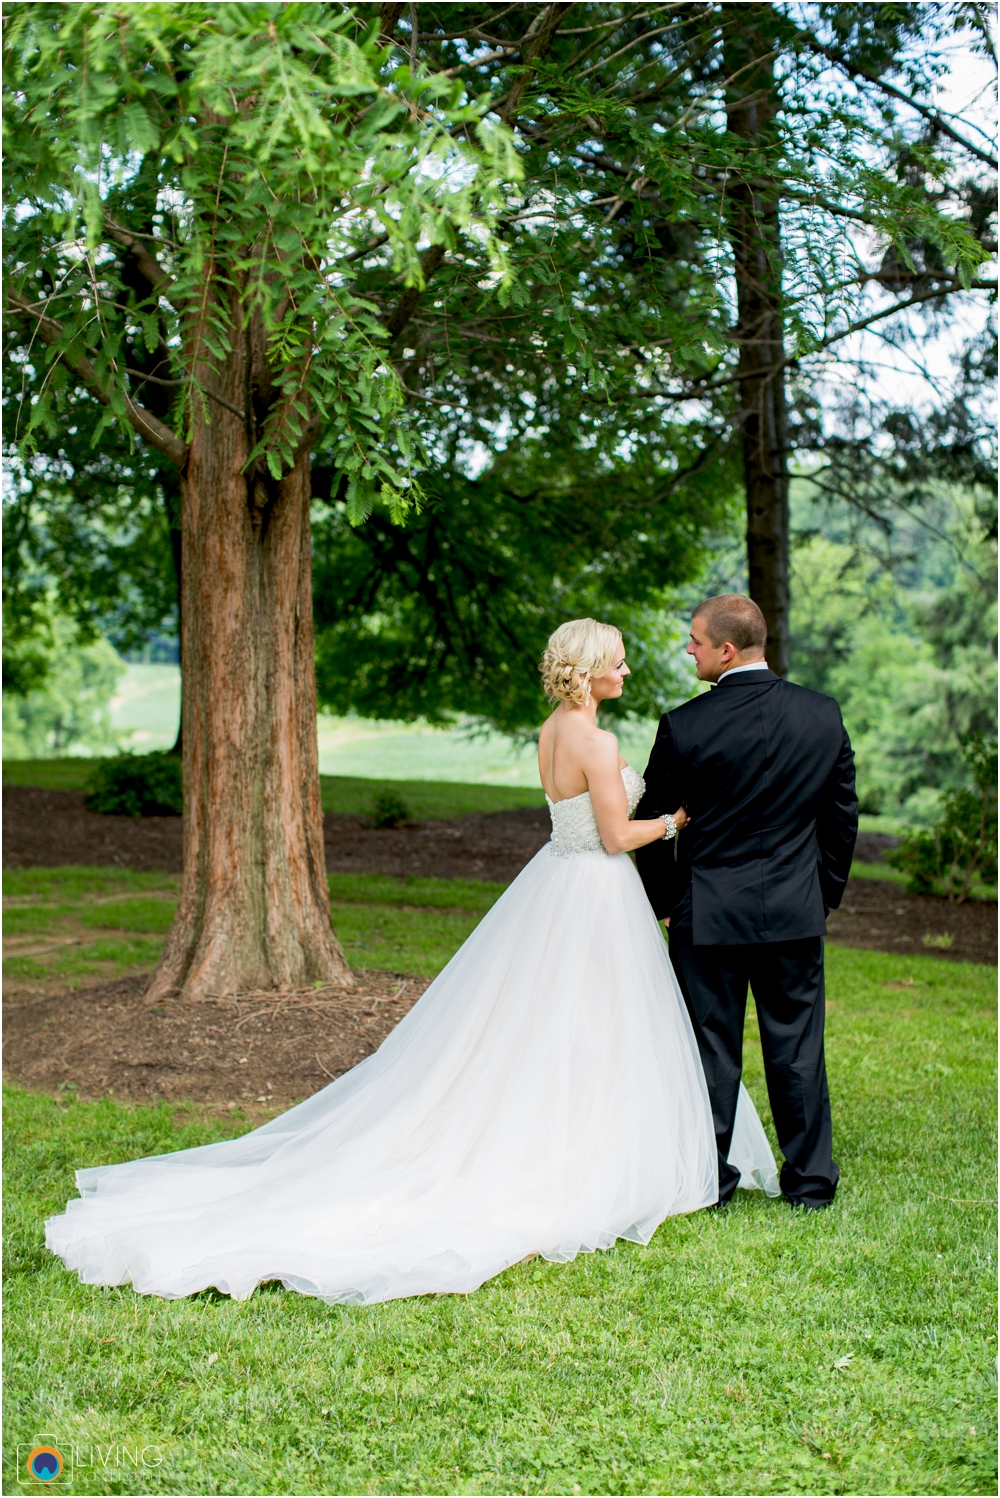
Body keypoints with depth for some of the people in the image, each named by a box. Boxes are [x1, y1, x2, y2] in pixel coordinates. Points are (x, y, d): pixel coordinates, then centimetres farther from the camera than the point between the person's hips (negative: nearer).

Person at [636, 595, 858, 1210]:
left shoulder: (684, 726, -13)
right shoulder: (824, 715, -3)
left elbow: (650, 824, -3)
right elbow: (843, 816, 6)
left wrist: (664, 903, 12)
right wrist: (827, 893, 18)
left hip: (708, 912, -2)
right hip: (797, 912, 3)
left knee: (711, 1048, 7)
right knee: (797, 1046, 11)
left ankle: (708, 1181, 16)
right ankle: (811, 1181, 19)